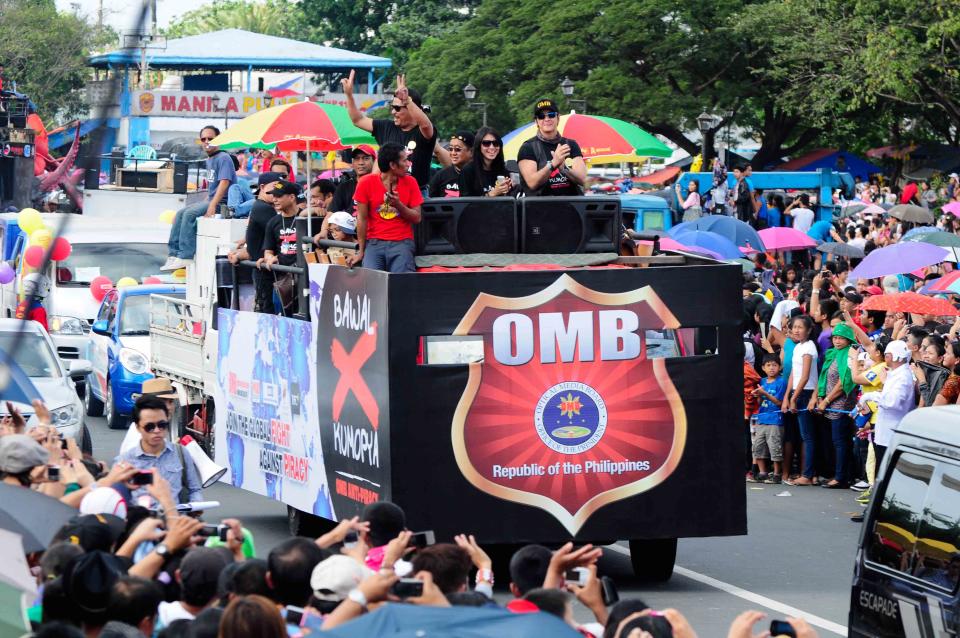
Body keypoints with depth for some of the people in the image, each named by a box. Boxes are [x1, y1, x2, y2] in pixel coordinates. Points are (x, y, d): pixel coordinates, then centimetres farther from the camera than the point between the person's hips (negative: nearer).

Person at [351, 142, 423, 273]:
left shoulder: (410, 182, 5)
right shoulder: (366, 183, 0)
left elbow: (417, 218, 4)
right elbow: (362, 219, 1)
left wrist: (398, 205, -14)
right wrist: (361, 251, -2)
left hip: (402, 242, 1)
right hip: (374, 242, -1)